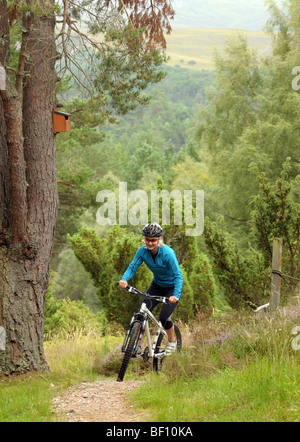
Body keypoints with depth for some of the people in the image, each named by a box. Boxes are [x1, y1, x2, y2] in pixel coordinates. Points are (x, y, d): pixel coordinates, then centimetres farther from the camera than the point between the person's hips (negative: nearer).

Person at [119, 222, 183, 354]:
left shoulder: (167, 253, -30)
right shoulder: (143, 251, -16)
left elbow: (178, 275, -33)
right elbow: (133, 266, -21)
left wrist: (176, 295, -48)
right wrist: (124, 279, -43)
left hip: (172, 287, -5)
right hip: (157, 285, 5)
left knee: (164, 318, -14)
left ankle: (172, 341, 15)